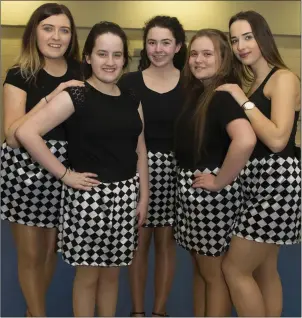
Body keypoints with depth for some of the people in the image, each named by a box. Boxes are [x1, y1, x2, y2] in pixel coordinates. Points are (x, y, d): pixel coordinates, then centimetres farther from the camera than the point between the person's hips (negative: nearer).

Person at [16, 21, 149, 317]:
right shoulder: (75, 96, -10)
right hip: (89, 195, -5)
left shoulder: (131, 99, 8)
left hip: (125, 195, 5)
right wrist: (64, 174, -16)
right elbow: (26, 132, -19)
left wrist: (144, 196, 6)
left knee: (111, 272, 16)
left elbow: (140, 149, 12)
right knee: (88, 273, 8)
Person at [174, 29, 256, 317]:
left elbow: (246, 140, -35)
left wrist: (220, 181, -24)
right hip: (189, 188, 9)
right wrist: (186, 181, 10)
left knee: (215, 273, 6)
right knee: (199, 268, 19)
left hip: (211, 193, -9)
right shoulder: (196, 93, 10)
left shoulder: (224, 95, -17)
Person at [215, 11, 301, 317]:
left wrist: (243, 101, -14)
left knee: (235, 268, -4)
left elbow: (277, 139, -22)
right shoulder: (250, 85, 16)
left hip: (277, 182, -9)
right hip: (256, 183, 9)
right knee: (264, 269, 15)